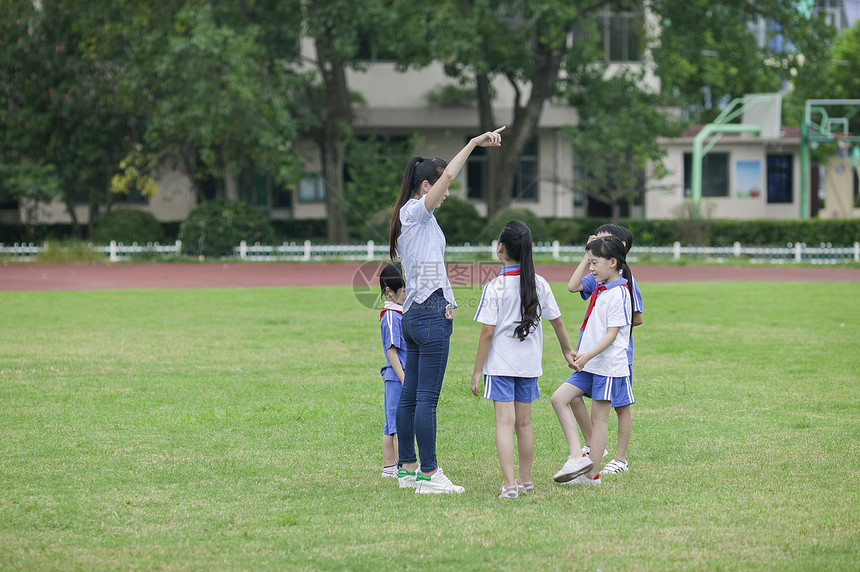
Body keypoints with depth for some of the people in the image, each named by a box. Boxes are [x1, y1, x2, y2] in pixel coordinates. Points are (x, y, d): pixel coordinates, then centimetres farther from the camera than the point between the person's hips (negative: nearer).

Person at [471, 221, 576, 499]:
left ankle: (509, 484, -16)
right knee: (524, 422, 15)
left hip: (500, 364, -5)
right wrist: (567, 350, 26)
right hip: (529, 364, 5)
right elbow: (557, 321, 9)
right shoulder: (539, 284, 1)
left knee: (504, 422, -7)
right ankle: (525, 481, 24)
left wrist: (477, 371, -7)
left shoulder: (495, 286, -13)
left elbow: (487, 332, -13)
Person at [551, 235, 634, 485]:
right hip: (589, 364, 9)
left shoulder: (619, 294, -16)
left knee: (598, 417, -2)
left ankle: (592, 474, 5)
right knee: (559, 398, -1)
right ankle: (577, 457, -5)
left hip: (608, 366, -9)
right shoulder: (600, 289, 11)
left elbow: (612, 334, -20)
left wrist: (588, 355, -28)